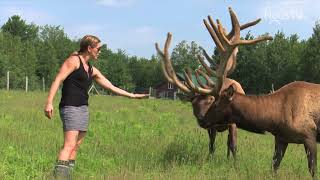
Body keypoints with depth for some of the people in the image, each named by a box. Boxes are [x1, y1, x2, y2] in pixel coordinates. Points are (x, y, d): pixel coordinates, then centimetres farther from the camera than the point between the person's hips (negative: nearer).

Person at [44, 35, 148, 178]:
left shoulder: (92, 70, 20)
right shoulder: (74, 60, -3)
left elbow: (111, 87, 25)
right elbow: (58, 80, -11)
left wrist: (132, 95, 26)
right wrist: (49, 103, -21)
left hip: (83, 109, 9)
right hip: (70, 107, -8)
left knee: (76, 146, 5)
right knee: (69, 145, -18)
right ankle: (58, 176, -24)